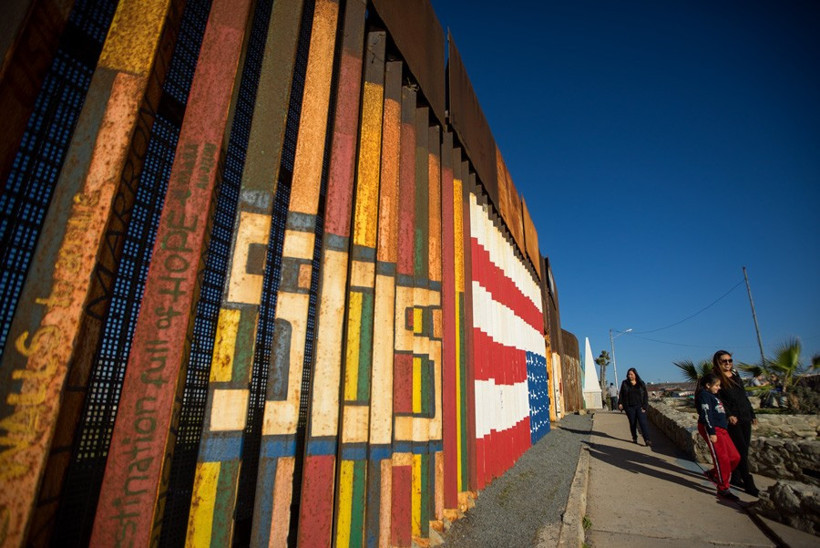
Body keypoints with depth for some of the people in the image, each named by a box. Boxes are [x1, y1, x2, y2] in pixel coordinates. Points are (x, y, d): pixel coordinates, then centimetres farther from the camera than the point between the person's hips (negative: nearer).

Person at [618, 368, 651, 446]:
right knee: (632, 423, 7)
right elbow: (621, 394, 7)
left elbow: (645, 395, 3)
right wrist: (620, 403, -4)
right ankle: (634, 438, 20)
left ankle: (647, 440, -10)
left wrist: (644, 406, -5)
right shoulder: (625, 383, 4)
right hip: (629, 407, 1)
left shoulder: (641, 383, 3)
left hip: (639, 406, -1)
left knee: (643, 422, -10)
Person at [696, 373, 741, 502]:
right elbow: (706, 414, -18)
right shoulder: (704, 395, -11)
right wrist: (711, 432, -21)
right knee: (722, 459, -7)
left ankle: (713, 474, 23)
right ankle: (723, 489, 4)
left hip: (721, 429, 10)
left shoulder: (712, 396, 21)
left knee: (735, 457, 9)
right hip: (711, 429, -10)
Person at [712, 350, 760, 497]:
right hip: (732, 420, -7)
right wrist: (729, 415, -24)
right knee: (740, 450, -6)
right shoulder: (716, 379, -8)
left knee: (743, 450, 10)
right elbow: (718, 400, -14)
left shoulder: (736, 376, 14)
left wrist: (752, 414, 19)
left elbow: (744, 396, 20)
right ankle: (748, 483, -2)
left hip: (745, 418, 7)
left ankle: (736, 478, 20)